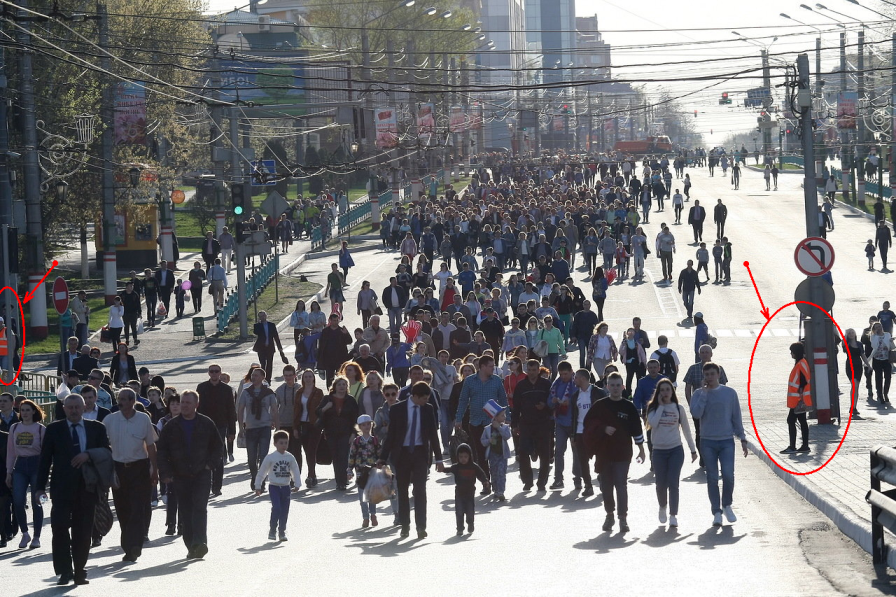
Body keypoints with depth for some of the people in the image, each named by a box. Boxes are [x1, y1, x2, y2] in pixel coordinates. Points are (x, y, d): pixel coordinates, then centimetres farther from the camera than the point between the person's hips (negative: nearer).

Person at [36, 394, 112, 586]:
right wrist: (41, 486, -2)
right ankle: (65, 571, -6)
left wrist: (88, 454, -16)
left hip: (87, 486, 1)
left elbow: (107, 452, 3)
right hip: (62, 487, -1)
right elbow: (45, 459, 5)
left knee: (83, 531, 3)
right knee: (60, 527, -12)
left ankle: (79, 572, 11)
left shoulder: (96, 428, 10)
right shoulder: (54, 429, 7)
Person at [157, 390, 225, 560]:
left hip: (201, 475, -2)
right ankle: (192, 547, 10)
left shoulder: (206, 424, 4)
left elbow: (218, 447, 13)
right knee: (185, 512, 3)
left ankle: (199, 542, -25)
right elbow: (161, 450, 7)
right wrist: (165, 473, -2)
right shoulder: (172, 426, 5)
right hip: (180, 476, 2)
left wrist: (210, 464, -1)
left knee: (200, 507, -16)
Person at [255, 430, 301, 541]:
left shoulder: (290, 457, 2)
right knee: (276, 508, -17)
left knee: (285, 510, 6)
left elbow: (295, 471, 5)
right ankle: (272, 531, -4)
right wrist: (258, 487, 2)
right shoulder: (270, 457, -7)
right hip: (274, 487, -4)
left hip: (285, 487, 4)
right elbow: (262, 472, -1)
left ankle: (282, 531, 19)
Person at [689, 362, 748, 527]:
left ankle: (727, 505, 11)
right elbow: (696, 414, -14)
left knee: (728, 475, -12)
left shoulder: (730, 393, 4)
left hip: (727, 441, 0)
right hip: (707, 442, 0)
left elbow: (736, 417, 9)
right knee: (712, 478, 0)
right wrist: (704, 393, -12)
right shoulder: (699, 394, 3)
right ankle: (716, 512, 9)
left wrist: (742, 439, 7)